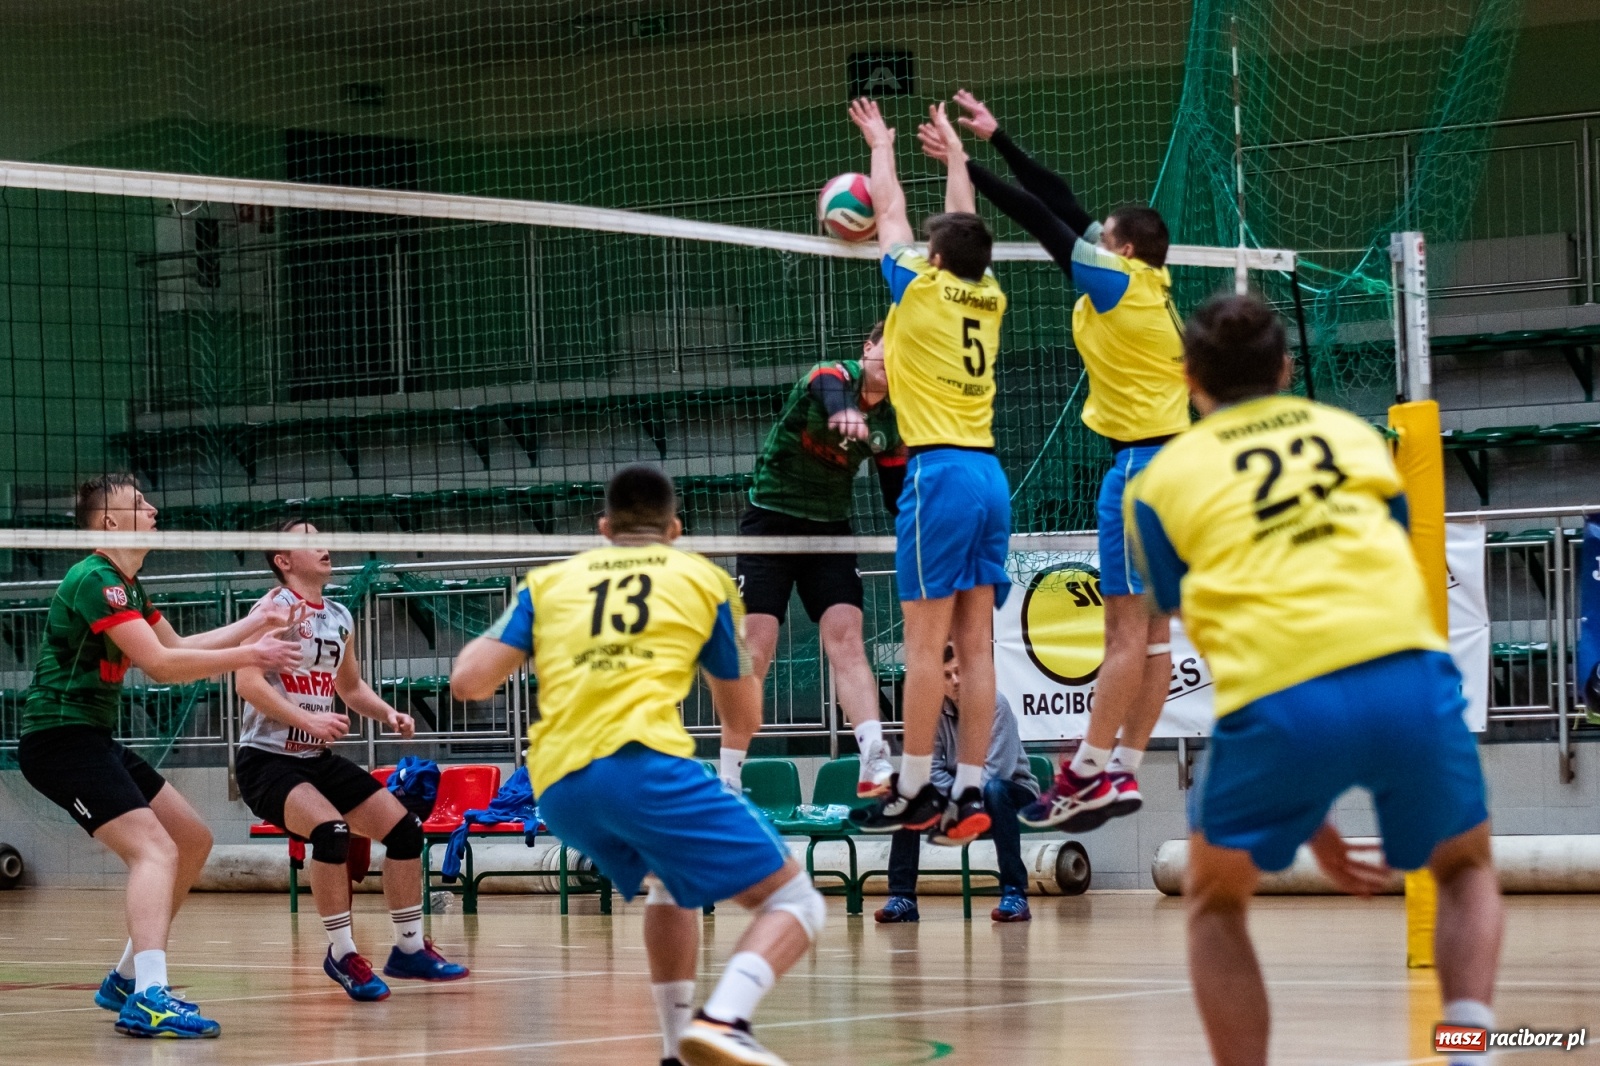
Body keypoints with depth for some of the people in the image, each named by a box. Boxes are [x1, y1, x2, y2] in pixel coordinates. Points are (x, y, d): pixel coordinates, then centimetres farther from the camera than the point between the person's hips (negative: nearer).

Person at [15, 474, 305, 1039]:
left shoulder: (126, 585, 15)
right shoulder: (94, 579, -17)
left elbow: (177, 648, 24)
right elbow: (161, 665, -24)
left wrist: (253, 624, 19)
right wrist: (246, 656, -18)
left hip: (94, 738, 11)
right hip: (60, 736, -11)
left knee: (193, 841, 15)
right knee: (155, 849, -24)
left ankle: (126, 979, 22)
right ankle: (149, 998, -39)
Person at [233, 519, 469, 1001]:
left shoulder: (339, 618, 11)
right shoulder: (276, 607, -12)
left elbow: (352, 687, 26)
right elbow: (247, 681, -22)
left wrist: (388, 714, 8)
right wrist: (306, 719, -30)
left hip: (318, 758, 8)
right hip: (267, 759, -8)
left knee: (404, 827, 1)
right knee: (331, 829, -31)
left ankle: (410, 948, 16)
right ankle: (342, 954, -17)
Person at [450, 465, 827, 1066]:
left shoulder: (548, 581, 23)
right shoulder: (703, 578, 20)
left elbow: (468, 682, 13)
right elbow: (743, 720, 27)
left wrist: (484, 645, 35)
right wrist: (735, 739, 51)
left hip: (556, 788, 5)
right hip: (642, 761, -5)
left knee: (673, 880, 33)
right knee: (793, 901, 0)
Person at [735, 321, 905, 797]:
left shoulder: (892, 424, 2)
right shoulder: (830, 375, -14)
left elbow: (897, 499, 9)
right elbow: (829, 393, -41)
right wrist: (843, 412, -65)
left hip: (830, 530, 4)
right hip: (772, 520, -4)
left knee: (847, 639, -11)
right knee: (755, 648, -8)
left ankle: (875, 767, -19)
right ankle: (727, 778, 0)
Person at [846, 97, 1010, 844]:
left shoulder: (920, 291, -2)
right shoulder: (988, 300, 12)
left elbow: (891, 213, 14)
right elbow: (963, 228, 31)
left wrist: (882, 146, 31)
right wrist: (955, 154, 45)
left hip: (940, 471, -6)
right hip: (989, 474, 6)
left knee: (926, 643, -6)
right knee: (975, 644, 3)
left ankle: (914, 793, -5)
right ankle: (969, 792, 1)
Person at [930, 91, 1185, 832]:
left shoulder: (1116, 280, -6)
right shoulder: (1148, 286, 15)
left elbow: (1039, 217, -4)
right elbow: (1062, 207, 19)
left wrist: (964, 161, 3)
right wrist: (996, 140, 22)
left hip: (1141, 462, -9)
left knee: (1127, 630, -9)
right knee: (1150, 632, 6)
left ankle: (1089, 773, -9)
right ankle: (1123, 772, 7)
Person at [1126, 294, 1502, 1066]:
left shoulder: (1163, 479, 19)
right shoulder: (1353, 432, 26)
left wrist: (1304, 817, 19)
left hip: (1280, 693, -2)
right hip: (1407, 669, 2)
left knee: (1215, 901, 25)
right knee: (1465, 869, 27)